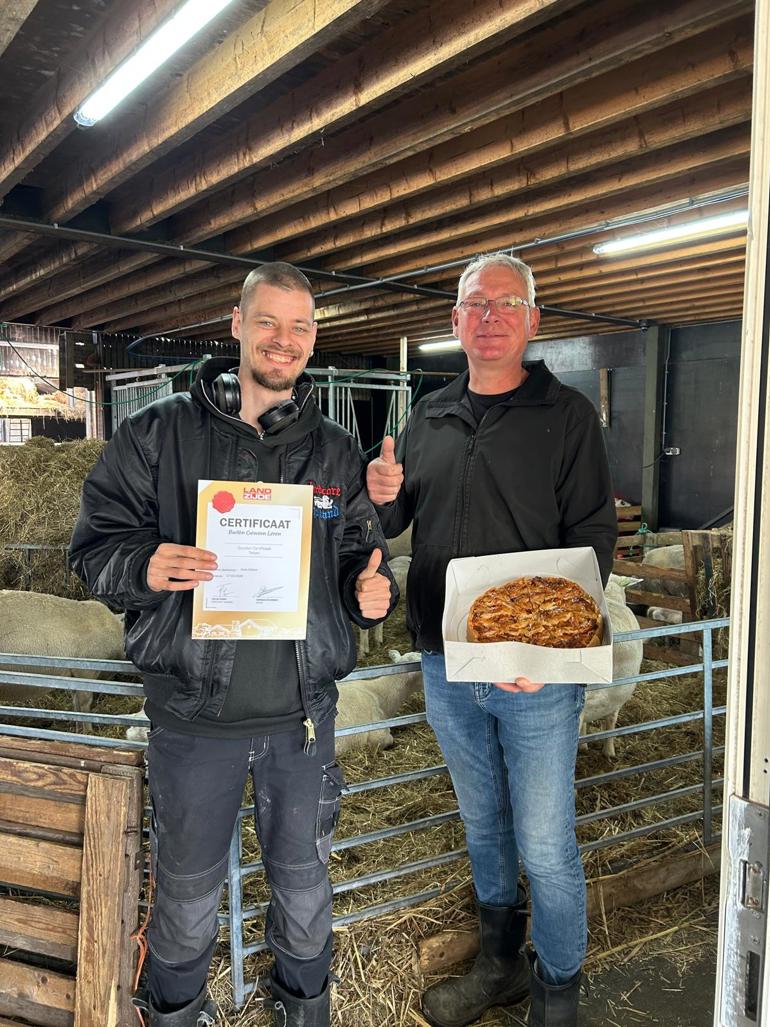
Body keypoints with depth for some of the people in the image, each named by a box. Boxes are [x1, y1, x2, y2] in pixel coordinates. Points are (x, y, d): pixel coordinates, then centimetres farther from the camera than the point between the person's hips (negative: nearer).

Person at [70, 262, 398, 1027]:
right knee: (187, 885, 18)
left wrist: (372, 590, -12)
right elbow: (94, 545, -3)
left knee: (303, 878, 20)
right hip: (192, 712, -1)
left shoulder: (337, 453, 4)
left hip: (302, 711, 2)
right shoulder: (156, 434, -3)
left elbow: (361, 554, 10)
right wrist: (146, 565, -24)